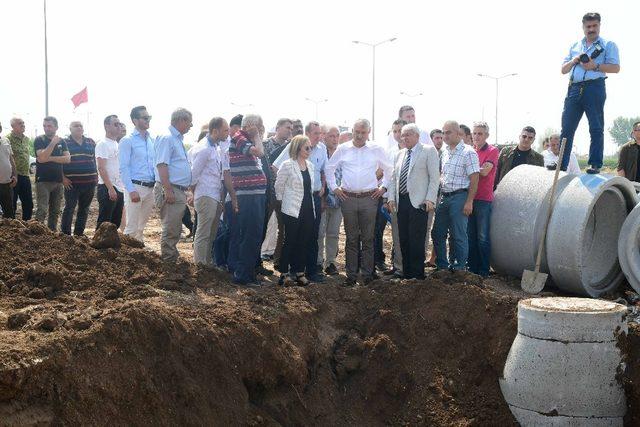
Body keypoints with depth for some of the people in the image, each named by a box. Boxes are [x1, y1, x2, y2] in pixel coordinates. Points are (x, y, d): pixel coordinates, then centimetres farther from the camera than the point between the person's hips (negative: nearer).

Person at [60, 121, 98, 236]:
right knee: (69, 207, -6)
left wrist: (96, 176, 13)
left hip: (89, 182, 4)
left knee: (84, 209, 9)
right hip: (72, 182, -4)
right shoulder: (65, 143, 0)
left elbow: (95, 160, 19)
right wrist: (63, 177, -10)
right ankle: (65, 234, -1)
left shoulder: (91, 142, 13)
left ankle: (79, 233, 18)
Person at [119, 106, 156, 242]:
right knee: (132, 227, -8)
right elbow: (124, 168, -10)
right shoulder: (127, 141, -4)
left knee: (142, 226, 14)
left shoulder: (151, 141, 14)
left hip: (151, 188, 6)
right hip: (136, 187, -6)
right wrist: (131, 190, -17)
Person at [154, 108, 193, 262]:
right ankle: (168, 263, -2)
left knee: (175, 231, 15)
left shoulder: (178, 139, 19)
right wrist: (168, 191, -24)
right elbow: (162, 166, -19)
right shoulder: (167, 138, -12)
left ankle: (172, 261, 23)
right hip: (171, 191, -10)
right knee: (170, 231, -7)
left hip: (179, 191, 10)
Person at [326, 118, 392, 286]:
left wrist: (383, 187, 9)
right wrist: (334, 187, 9)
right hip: (348, 198, 1)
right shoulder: (343, 149, 7)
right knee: (351, 238, 4)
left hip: (369, 198, 0)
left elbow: (389, 169, 16)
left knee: (368, 239, 1)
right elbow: (330, 168, 16)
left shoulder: (377, 150, 7)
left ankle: (368, 274, 7)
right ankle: (351, 275, 8)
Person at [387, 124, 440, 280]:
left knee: (416, 241, -8)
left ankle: (417, 275, -1)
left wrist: (430, 199, -13)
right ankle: (406, 274, 16)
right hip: (401, 202, 6)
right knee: (403, 240, 8)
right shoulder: (399, 154, 19)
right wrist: (391, 198, 8)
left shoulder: (429, 151, 1)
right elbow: (393, 177, 19)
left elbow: (434, 177, -5)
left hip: (418, 202, -6)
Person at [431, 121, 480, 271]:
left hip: (459, 197, -7)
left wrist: (469, 202, -16)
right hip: (444, 196, 7)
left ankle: (459, 269, 10)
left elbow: (474, 179, -12)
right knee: (437, 233, 10)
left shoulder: (468, 152, -10)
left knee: (459, 236, -1)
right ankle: (442, 266, 23)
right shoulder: (445, 152, 13)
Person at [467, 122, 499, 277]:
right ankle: (473, 268, 18)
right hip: (469, 197, 6)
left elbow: (484, 171, -14)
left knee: (482, 237, -3)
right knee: (471, 235, 10)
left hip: (483, 199, -6)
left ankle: (484, 271, 5)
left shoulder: (492, 151, -3)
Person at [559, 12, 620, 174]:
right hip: (574, 88, 4)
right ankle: (561, 164, -2)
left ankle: (595, 165, -7)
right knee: (567, 128, -2)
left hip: (594, 87, -4)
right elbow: (564, 70, 21)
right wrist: (573, 61, 0)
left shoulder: (608, 45, 11)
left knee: (596, 129, -6)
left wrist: (595, 66, -14)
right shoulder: (574, 46, 24)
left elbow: (615, 67, -1)